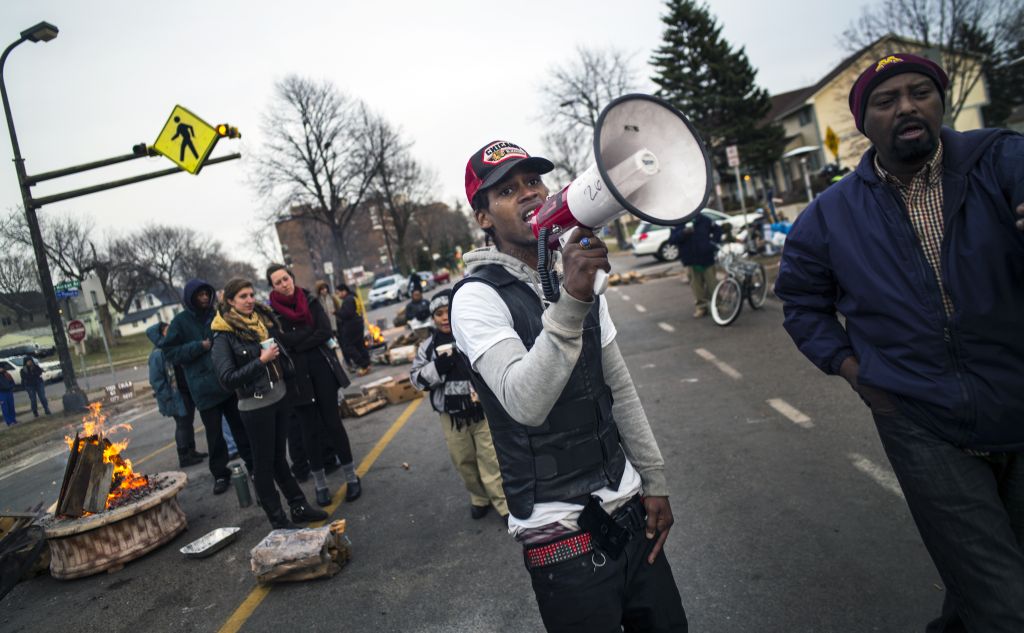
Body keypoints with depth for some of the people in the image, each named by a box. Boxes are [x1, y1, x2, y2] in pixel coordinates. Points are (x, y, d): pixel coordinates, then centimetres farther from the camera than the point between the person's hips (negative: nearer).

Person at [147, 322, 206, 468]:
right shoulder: (157, 354, -16)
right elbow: (156, 380, -18)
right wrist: (168, 397, -19)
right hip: (175, 398, -8)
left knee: (188, 423, 16)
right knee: (182, 425, -1)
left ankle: (191, 452, 29)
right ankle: (184, 457, 9)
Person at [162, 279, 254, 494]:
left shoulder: (216, 315, 7)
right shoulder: (180, 321, -2)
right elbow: (170, 352, -5)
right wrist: (199, 346, -14)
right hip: (205, 386, -3)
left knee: (240, 425, 10)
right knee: (214, 433, 5)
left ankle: (252, 464, 23)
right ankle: (220, 474, 17)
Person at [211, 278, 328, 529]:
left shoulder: (265, 318, 4)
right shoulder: (224, 336, -13)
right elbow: (227, 378, -17)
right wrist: (261, 361, -21)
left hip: (280, 397, 5)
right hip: (255, 406, -5)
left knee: (279, 456, 18)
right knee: (264, 464, 7)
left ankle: (299, 506, 27)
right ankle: (278, 521, 17)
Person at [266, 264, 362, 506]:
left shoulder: (310, 301, 3)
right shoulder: (271, 311, -3)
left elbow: (325, 332, -7)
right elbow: (282, 341, -17)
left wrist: (296, 345, -12)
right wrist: (311, 331, -14)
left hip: (321, 368, 1)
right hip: (297, 375, -1)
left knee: (332, 421, 5)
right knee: (311, 427, 6)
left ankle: (351, 477, 15)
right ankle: (320, 483, 19)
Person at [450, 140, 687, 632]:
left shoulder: (579, 279, 8)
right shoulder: (478, 297, -14)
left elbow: (621, 391, 12)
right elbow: (526, 403, -30)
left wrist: (654, 481, 11)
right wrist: (570, 303, -41)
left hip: (629, 509, 6)